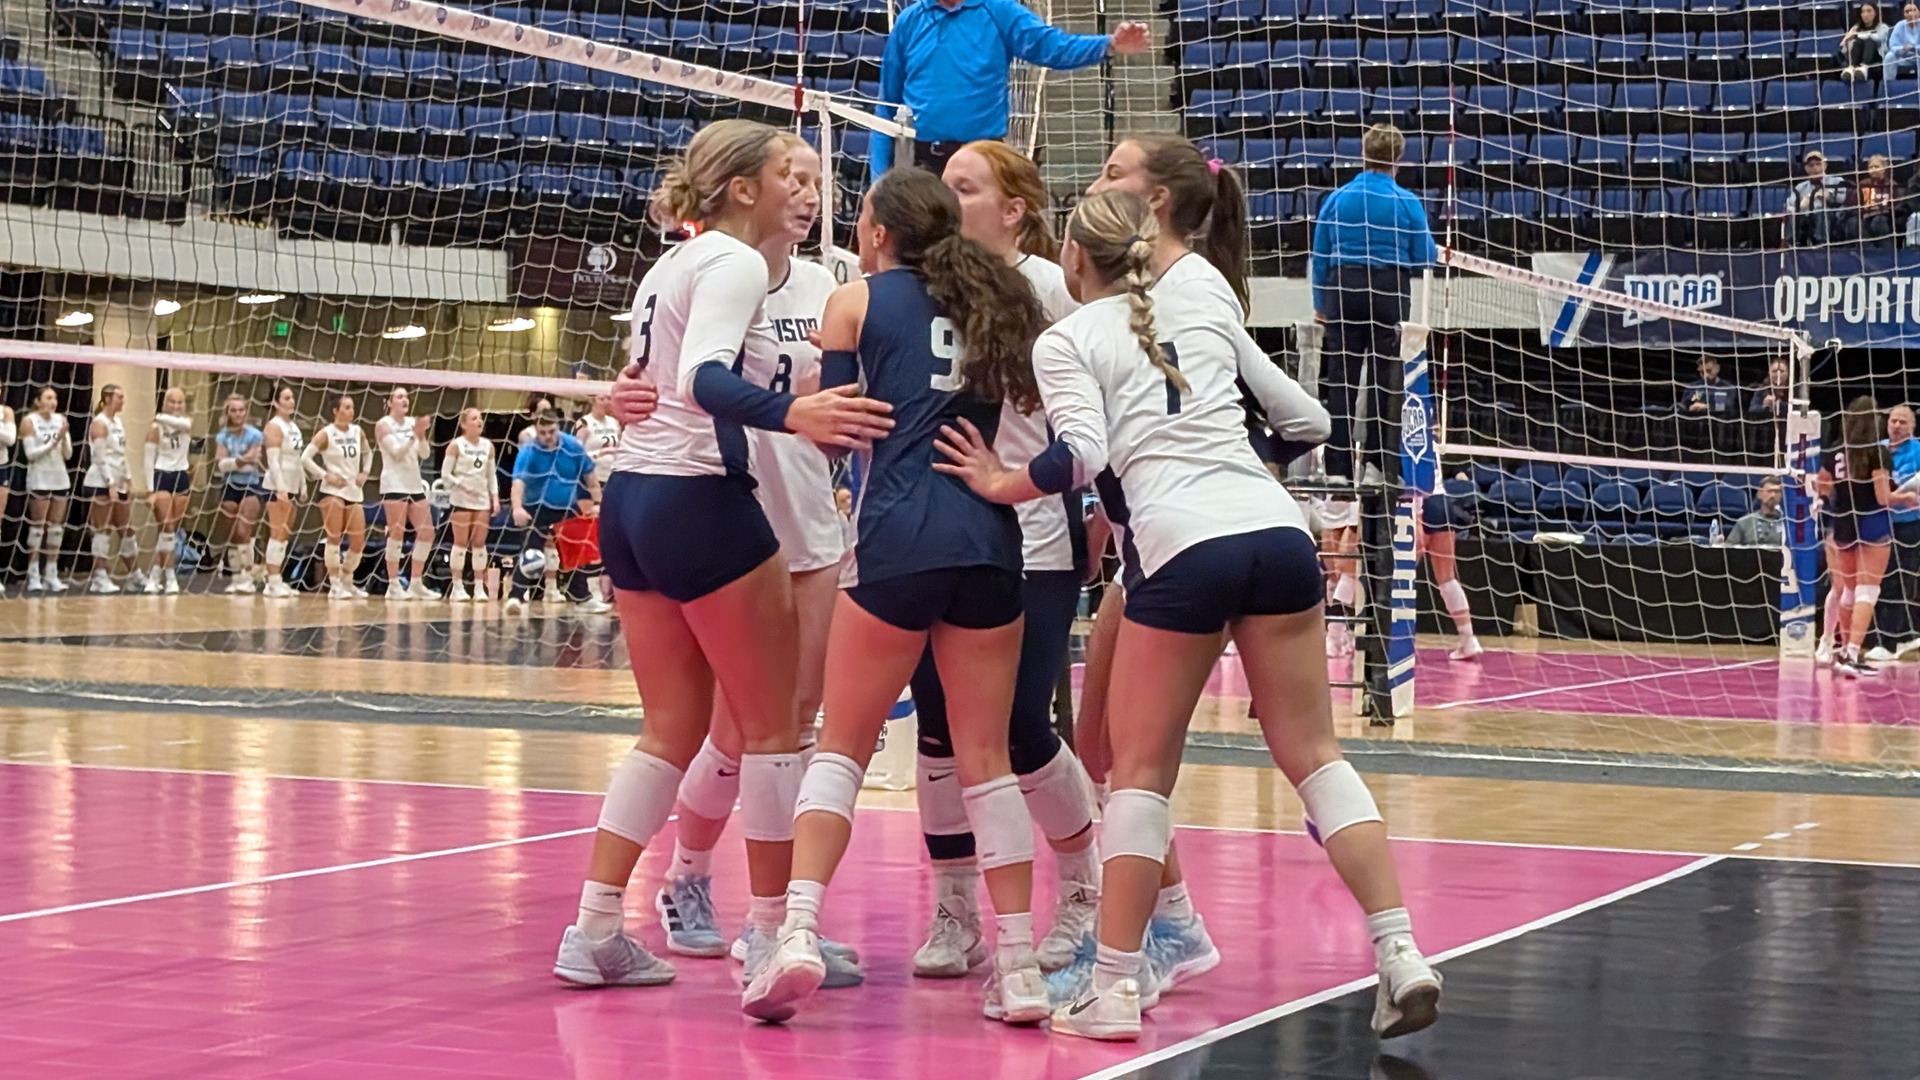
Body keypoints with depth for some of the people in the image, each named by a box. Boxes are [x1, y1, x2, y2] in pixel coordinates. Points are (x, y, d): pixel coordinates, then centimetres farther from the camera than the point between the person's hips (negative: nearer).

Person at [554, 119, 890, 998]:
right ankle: (773, 934, 6)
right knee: (774, 726, 1)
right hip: (700, 503, -9)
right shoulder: (734, 262, -10)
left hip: (631, 499, 9)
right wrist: (792, 414, -43)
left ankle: (594, 932, 8)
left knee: (673, 727, 12)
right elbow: (706, 379, -27)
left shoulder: (671, 264, 18)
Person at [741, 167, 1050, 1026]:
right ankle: (1019, 966, 4)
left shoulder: (855, 302, 6)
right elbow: (1028, 410, 14)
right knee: (986, 757, 8)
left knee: (842, 746, 3)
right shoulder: (991, 300, 18)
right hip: (990, 538, 4)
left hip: (897, 536, -3)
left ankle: (800, 929, -14)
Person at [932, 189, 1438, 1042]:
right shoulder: (1204, 309, 21)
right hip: (1278, 530, 4)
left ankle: (1115, 986, 4)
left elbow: (1083, 453, -8)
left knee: (1142, 769, 7)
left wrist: (1000, 486, 6)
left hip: (1184, 546, -4)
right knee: (1314, 755, 9)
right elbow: (1305, 419, 23)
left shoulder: (1065, 340, 8)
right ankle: (1400, 954, -1)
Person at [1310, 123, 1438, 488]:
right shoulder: (1407, 203, -5)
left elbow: (1321, 256, 6)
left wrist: (1321, 304, 15)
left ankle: (1338, 468, 4)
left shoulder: (1336, 200, 1)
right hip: (1390, 293, -2)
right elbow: (1426, 258, -1)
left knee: (1341, 378, 5)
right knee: (1385, 379, 4)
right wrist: (1438, 251, 22)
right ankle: (1382, 464, 5)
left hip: (1344, 293, 2)